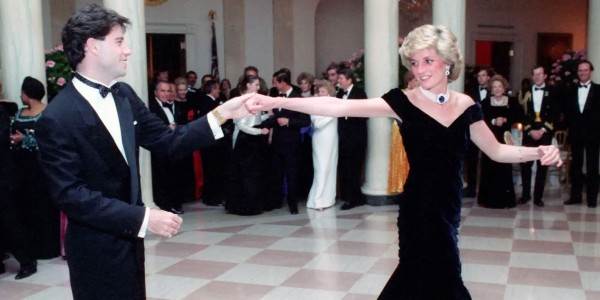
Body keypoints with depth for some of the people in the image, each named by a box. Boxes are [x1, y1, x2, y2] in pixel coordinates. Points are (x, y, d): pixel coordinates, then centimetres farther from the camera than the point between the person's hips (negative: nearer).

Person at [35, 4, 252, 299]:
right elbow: (70, 194, -24)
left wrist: (220, 114, -9)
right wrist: (143, 217, -27)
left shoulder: (124, 95, 3)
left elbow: (168, 141, 1)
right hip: (96, 248, -7)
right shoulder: (57, 118, -20)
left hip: (129, 239, 7)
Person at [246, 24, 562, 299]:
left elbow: (497, 150, 13)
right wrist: (275, 102, -30)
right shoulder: (403, 102, -11)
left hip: (449, 206, 4)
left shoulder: (466, 105, 2)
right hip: (419, 206, -4)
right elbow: (338, 107, -21)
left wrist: (538, 152, -5)